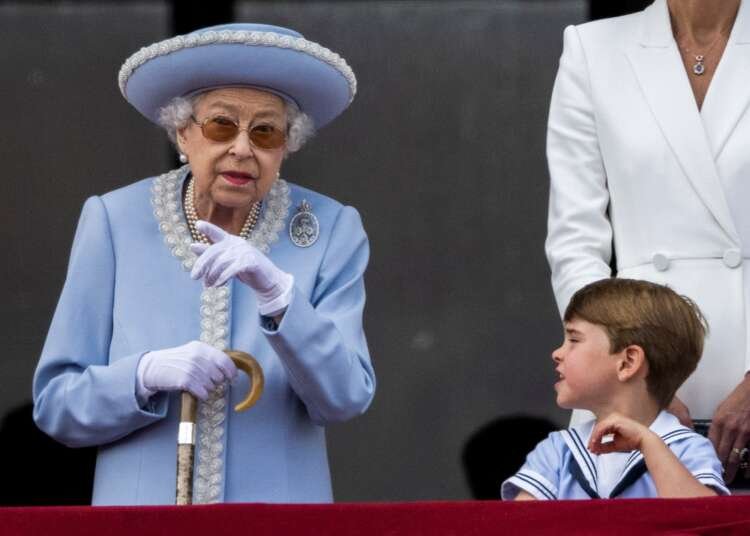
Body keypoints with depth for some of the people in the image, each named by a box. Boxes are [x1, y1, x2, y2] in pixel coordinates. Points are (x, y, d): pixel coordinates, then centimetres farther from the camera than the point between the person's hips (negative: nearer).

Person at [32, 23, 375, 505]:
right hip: (141, 502, 0)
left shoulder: (331, 233, -3)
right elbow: (56, 403, -3)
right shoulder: (114, 223, -4)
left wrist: (277, 293, -25)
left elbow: (346, 397, -12)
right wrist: (149, 373, -20)